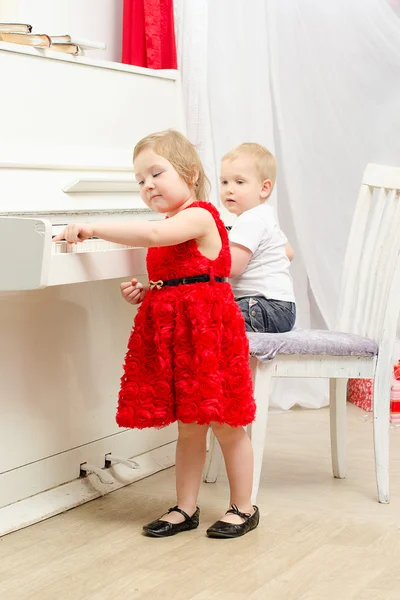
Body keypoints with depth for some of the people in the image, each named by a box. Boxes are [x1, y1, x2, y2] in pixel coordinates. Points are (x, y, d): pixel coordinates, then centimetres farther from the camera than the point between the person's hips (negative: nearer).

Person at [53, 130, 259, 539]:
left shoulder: (199, 216, -12)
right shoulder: (172, 226, 18)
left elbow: (152, 234, -29)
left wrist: (91, 228, -28)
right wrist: (144, 289, 10)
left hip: (206, 327, -8)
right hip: (170, 329, 9)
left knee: (224, 423, 1)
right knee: (188, 426, 13)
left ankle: (242, 508, 14)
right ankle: (185, 509, 20)